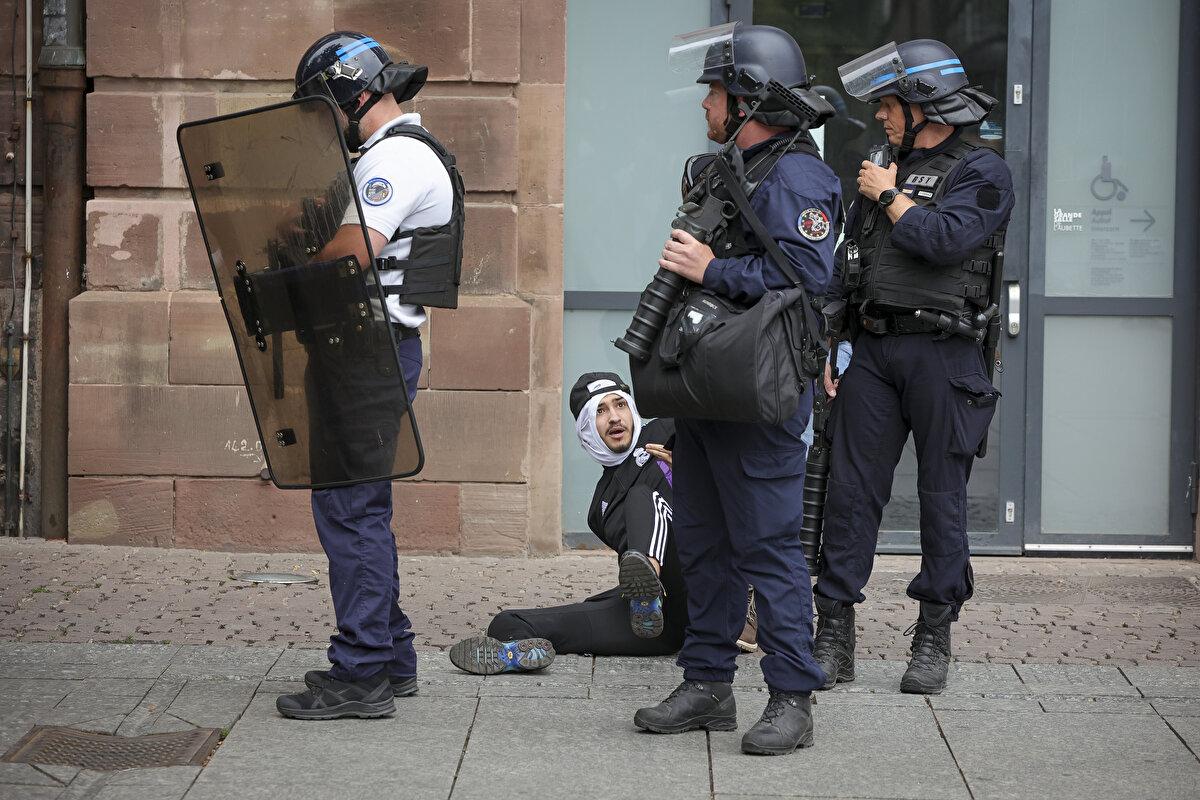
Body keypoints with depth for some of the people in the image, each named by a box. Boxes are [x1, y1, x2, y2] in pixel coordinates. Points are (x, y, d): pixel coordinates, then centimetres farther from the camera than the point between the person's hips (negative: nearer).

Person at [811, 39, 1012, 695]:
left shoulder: (982, 173, -2)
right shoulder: (882, 173, 18)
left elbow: (945, 240, -20)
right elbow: (843, 269, 20)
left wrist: (890, 197, -6)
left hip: (941, 352, -5)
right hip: (872, 349, 5)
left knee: (942, 494, 0)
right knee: (852, 489, 1)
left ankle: (933, 639, 8)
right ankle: (833, 639, 3)